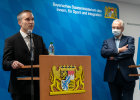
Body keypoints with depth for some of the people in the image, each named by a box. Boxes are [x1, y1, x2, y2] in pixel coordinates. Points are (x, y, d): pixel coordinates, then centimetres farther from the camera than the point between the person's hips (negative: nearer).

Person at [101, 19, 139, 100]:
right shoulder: (107, 41, 14)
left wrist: (114, 57, -11)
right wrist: (119, 50, -12)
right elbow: (103, 52, -6)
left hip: (127, 75, -2)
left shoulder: (129, 39, 8)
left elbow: (130, 51, -11)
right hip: (113, 76, 2)